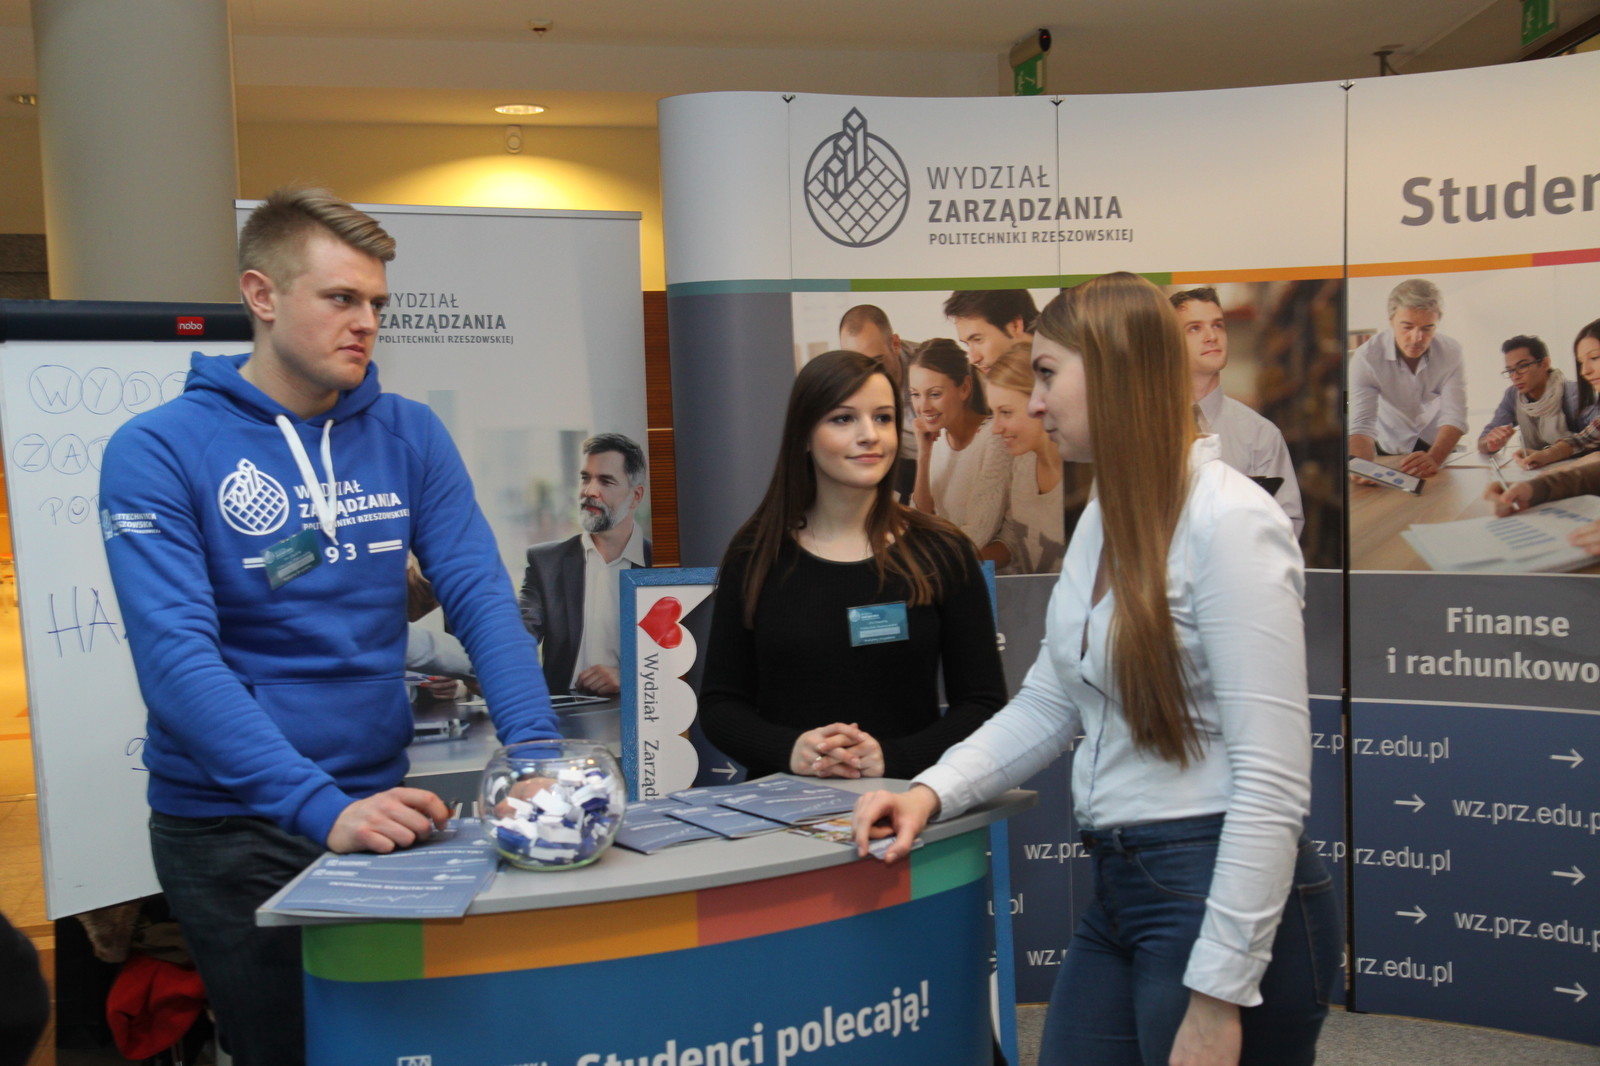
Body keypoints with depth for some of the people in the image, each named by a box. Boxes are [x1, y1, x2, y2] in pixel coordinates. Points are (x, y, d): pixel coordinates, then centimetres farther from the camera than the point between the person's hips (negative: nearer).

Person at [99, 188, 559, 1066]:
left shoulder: (409, 435, 1)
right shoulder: (158, 451, -11)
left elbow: (480, 597, -5)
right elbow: (178, 657, -20)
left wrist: (539, 756, -20)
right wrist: (322, 809, -31)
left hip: (378, 803, 4)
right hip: (230, 827, -4)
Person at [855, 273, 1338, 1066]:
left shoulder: (1229, 522, -17)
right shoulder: (1102, 520, 8)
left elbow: (1272, 783, -20)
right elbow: (1047, 705, 14)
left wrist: (1217, 995, -19)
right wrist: (933, 791, 0)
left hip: (1224, 901, -8)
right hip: (1118, 888, 8)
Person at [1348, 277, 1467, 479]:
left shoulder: (1450, 353, -16)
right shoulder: (1367, 357, -22)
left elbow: (1453, 417, -22)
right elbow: (1361, 425, -27)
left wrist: (1434, 458, -44)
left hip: (1437, 452, 0)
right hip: (1387, 453, 0)